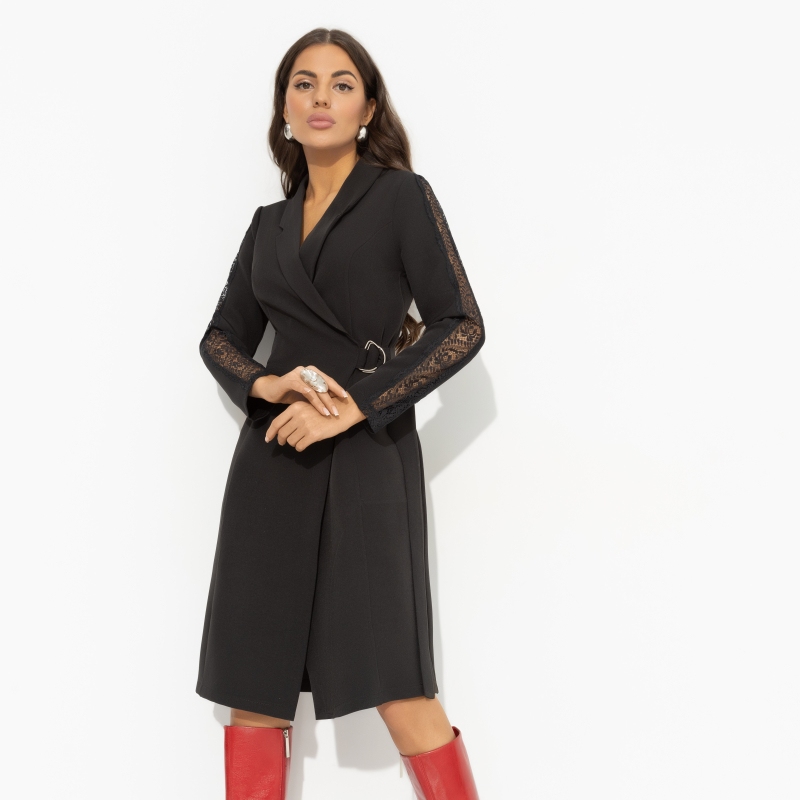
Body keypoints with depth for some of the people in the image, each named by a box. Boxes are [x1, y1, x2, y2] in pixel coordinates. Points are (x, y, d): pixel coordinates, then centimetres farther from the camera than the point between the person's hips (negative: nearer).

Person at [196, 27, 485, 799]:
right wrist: (266, 385, -5)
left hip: (369, 451, -4)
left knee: (395, 683, -9)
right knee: (252, 681, 3)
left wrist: (357, 405, -14)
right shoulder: (271, 223, 16)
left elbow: (462, 326, -6)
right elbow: (221, 336, 17)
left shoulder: (402, 196, 2)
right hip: (274, 455, 5)